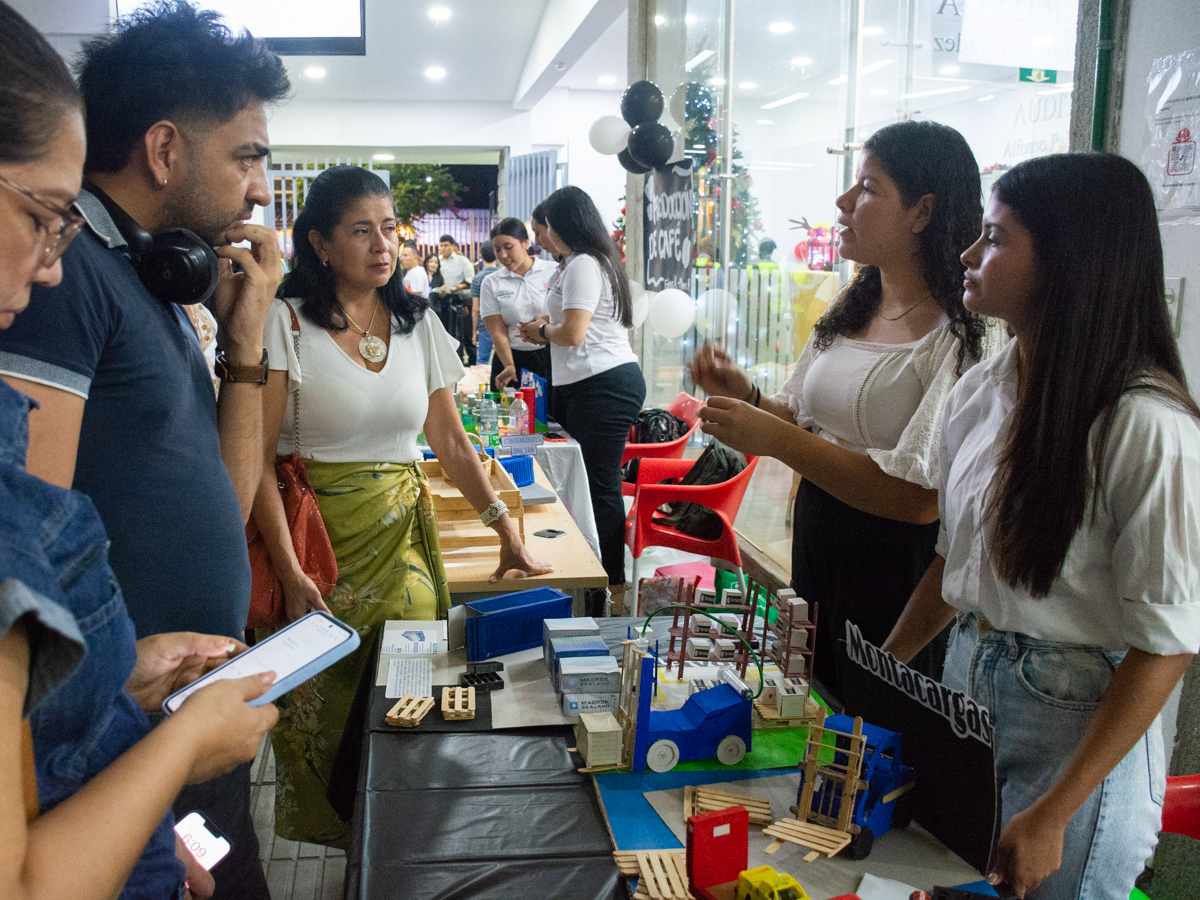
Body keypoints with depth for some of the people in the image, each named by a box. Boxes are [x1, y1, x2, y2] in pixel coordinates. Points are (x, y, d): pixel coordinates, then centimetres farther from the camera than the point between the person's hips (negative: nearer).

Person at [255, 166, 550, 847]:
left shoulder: (418, 324, 7)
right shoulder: (287, 324, -8)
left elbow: (451, 442, 10)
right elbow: (259, 459, -12)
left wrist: (507, 529, 2)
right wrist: (291, 572, -20)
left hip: (403, 535, 4)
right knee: (321, 697, 0)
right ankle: (323, 837, 27)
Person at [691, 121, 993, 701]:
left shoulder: (956, 337, -20)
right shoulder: (853, 308, 5)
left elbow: (920, 497, -26)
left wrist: (775, 440, -26)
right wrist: (747, 397, -6)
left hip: (895, 569, -7)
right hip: (817, 545, 7)